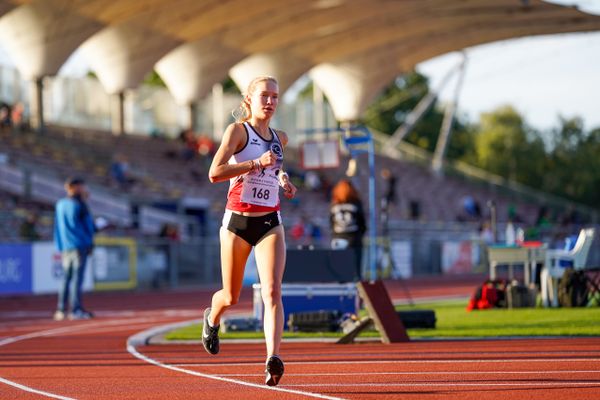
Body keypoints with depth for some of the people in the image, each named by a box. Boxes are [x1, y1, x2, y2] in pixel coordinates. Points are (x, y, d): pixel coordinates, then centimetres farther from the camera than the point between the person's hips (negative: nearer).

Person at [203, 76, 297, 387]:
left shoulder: (280, 138, 11)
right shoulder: (237, 130, -6)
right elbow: (215, 173, -19)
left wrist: (283, 179, 14)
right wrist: (257, 163, -24)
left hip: (270, 223, 3)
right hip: (237, 221, -3)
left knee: (272, 292, -19)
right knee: (231, 297, 13)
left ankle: (273, 359, -30)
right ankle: (212, 318, 49)